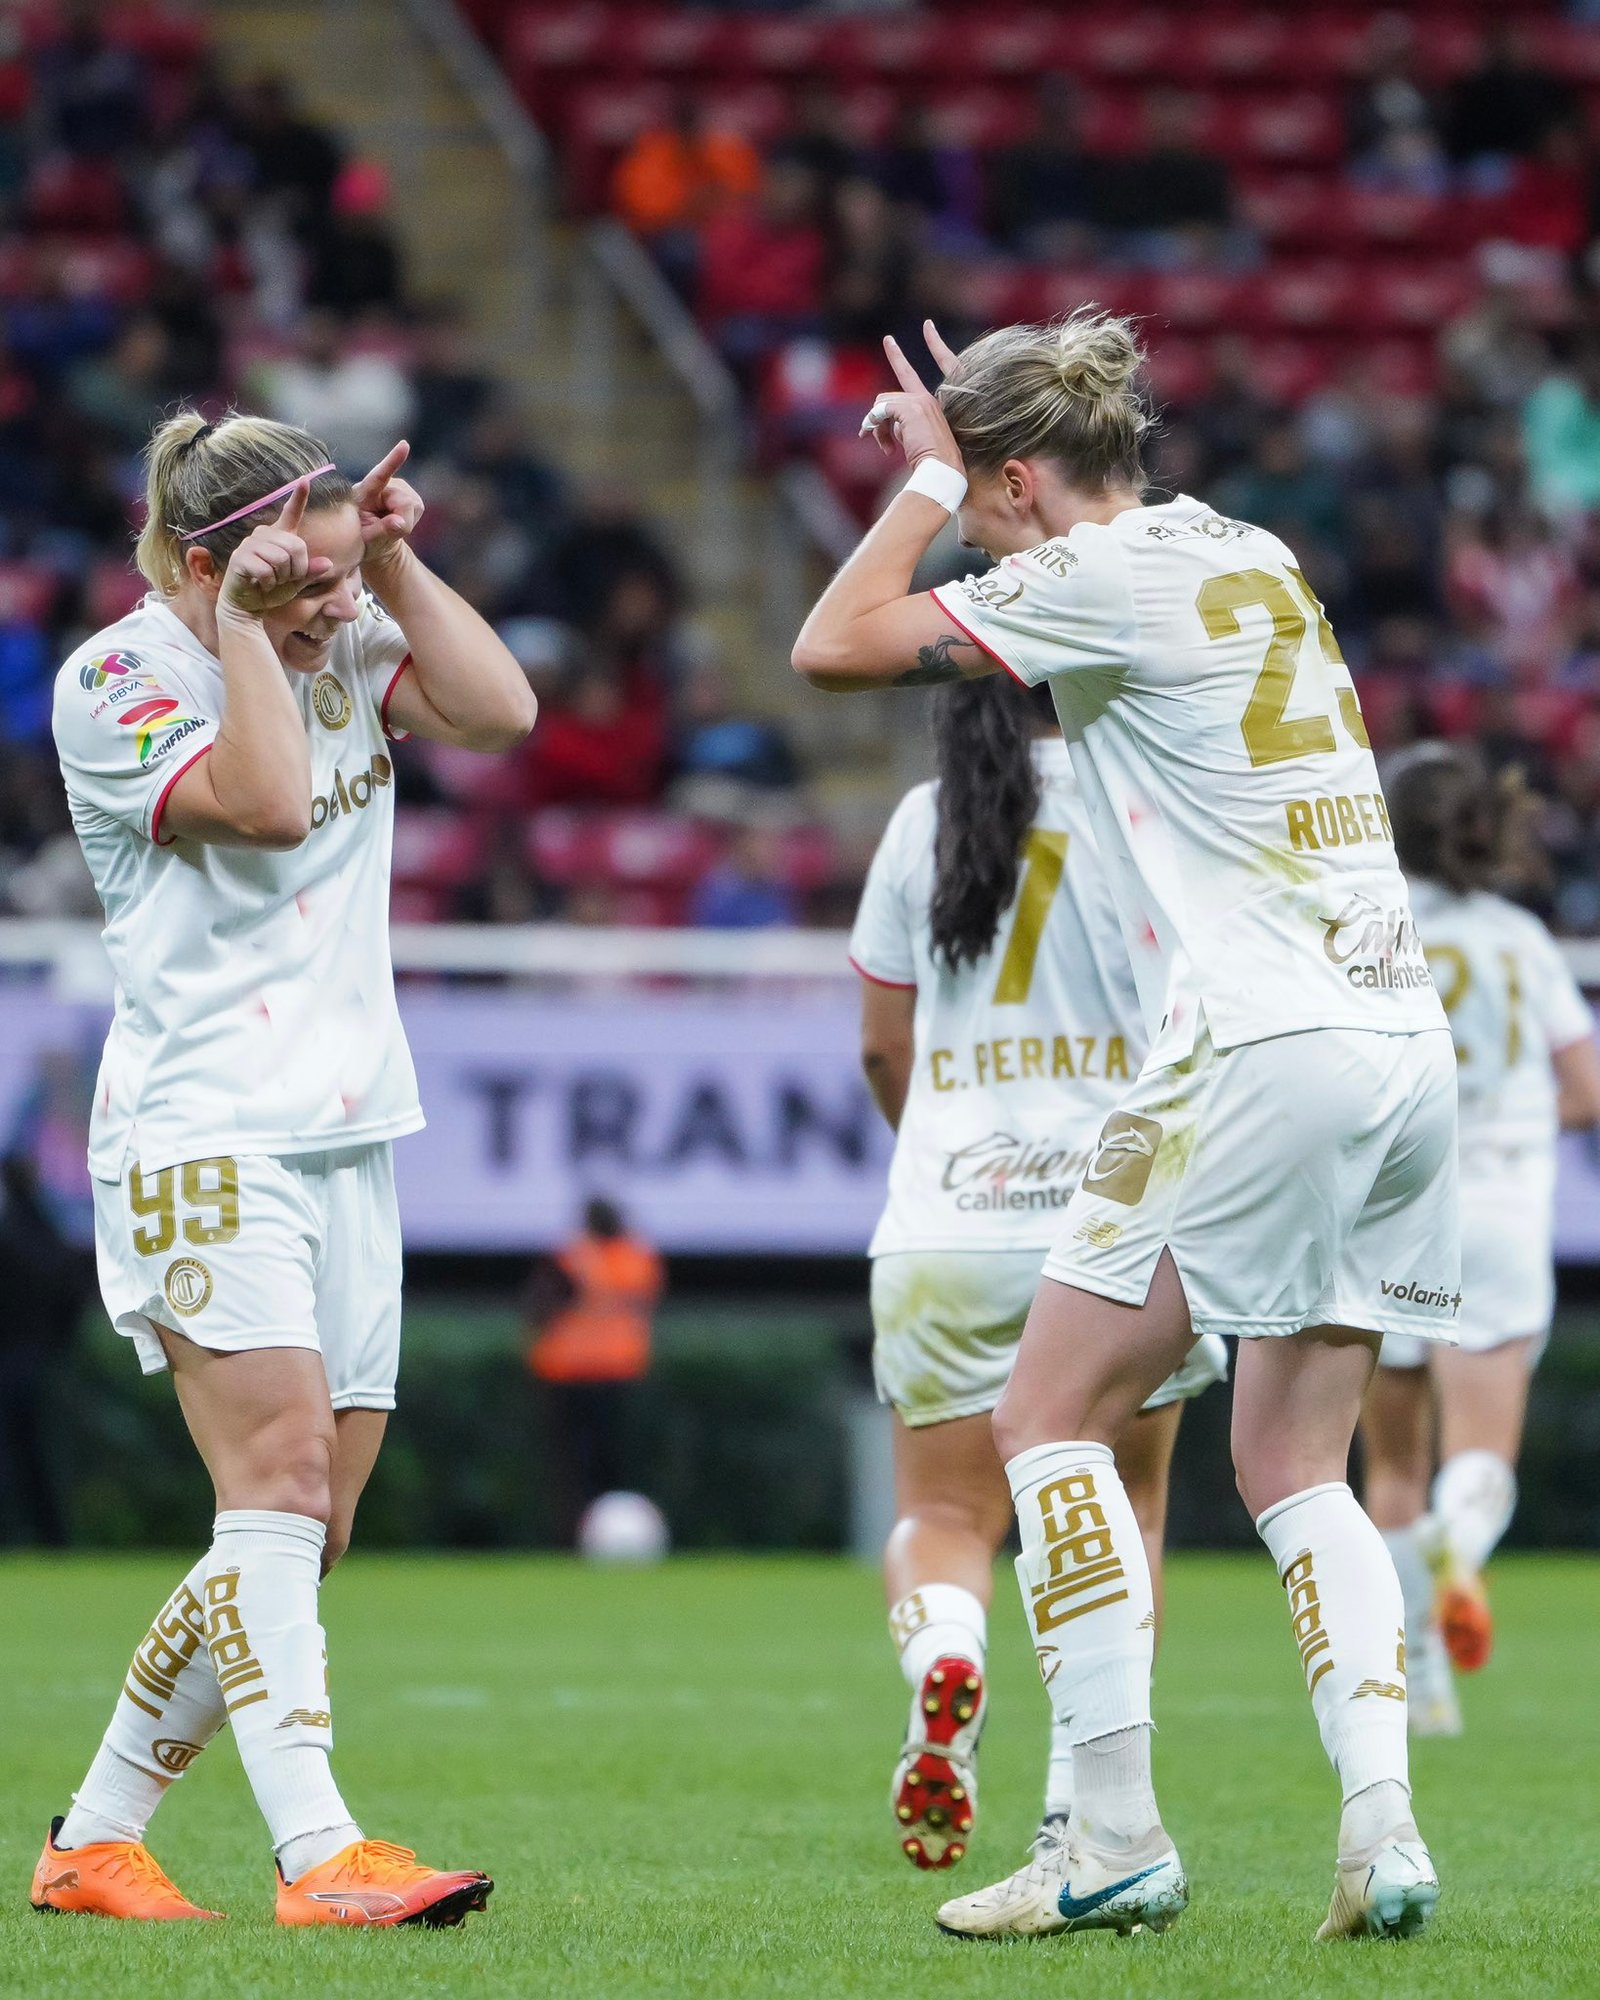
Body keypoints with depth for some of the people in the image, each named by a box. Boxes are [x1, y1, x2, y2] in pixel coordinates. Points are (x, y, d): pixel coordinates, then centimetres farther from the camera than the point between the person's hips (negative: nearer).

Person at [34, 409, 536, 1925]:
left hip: (347, 1141, 7)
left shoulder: (345, 639, 11)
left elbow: (498, 714, -2)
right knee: (281, 1479, -21)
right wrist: (243, 622, -16)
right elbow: (264, 796, -21)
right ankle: (317, 1854, -29)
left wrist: (394, 564, -6)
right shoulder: (114, 678, -8)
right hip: (201, 1133, -7)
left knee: (302, 1535, 5)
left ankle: (95, 1841, 15)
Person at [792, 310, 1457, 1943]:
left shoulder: (1112, 573, -7)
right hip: (1406, 1041, 8)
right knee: (1295, 1469, 12)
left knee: (1051, 1419, 2)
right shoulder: (1245, 554, 18)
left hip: (1262, 1051, -8)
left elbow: (833, 645, -7)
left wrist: (929, 472, 5)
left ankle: (1115, 1836, -5)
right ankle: (1381, 1827, -5)